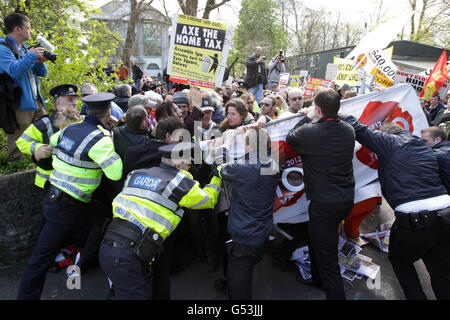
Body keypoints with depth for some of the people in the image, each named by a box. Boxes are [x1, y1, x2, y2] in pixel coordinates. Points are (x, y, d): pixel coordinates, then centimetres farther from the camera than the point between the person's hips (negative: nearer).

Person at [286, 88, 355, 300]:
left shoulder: (310, 132, -20)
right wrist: (312, 120, 18)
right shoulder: (349, 130, -1)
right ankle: (317, 278, 51)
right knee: (316, 237, 30)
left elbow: (290, 137, 1)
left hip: (324, 203, -8)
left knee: (327, 259, 2)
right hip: (347, 199, 8)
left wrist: (307, 117, 11)